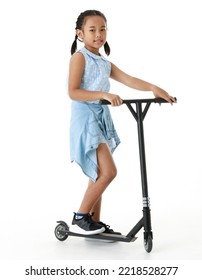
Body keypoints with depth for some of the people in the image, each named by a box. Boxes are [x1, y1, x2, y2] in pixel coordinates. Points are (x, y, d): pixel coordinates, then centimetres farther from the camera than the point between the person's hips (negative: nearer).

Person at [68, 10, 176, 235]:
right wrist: (104, 95, -26)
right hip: (85, 119, -8)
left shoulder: (105, 63, 17)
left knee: (98, 174, 11)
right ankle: (80, 218, -4)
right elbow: (73, 92, -17)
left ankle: (94, 223, 20)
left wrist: (153, 88, -9)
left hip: (101, 120, 8)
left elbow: (128, 80, 6)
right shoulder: (79, 57, -6)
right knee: (108, 172, -15)